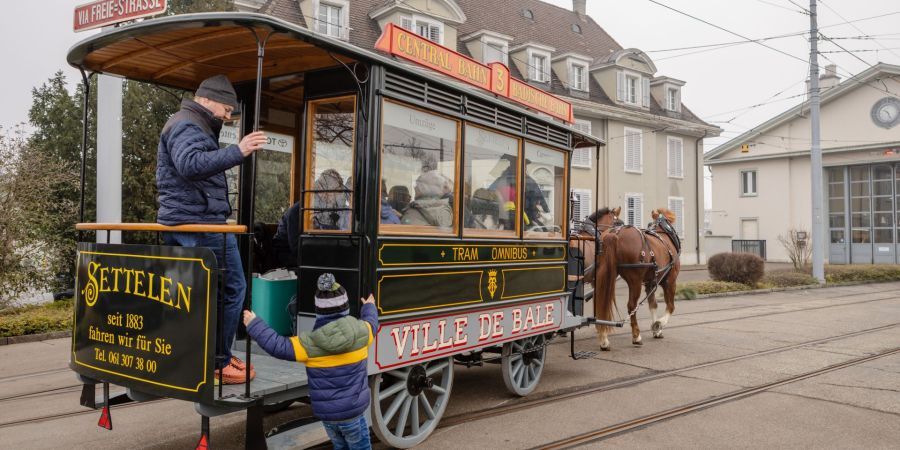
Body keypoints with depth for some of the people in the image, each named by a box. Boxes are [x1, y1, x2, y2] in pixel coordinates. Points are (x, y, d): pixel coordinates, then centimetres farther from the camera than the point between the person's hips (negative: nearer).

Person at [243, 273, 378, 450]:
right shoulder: (361, 331, -8)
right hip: (353, 411, -1)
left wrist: (254, 325, 4)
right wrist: (369, 307, 38)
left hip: (326, 413, 1)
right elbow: (371, 322, 15)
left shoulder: (310, 343, -14)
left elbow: (278, 346, -8)